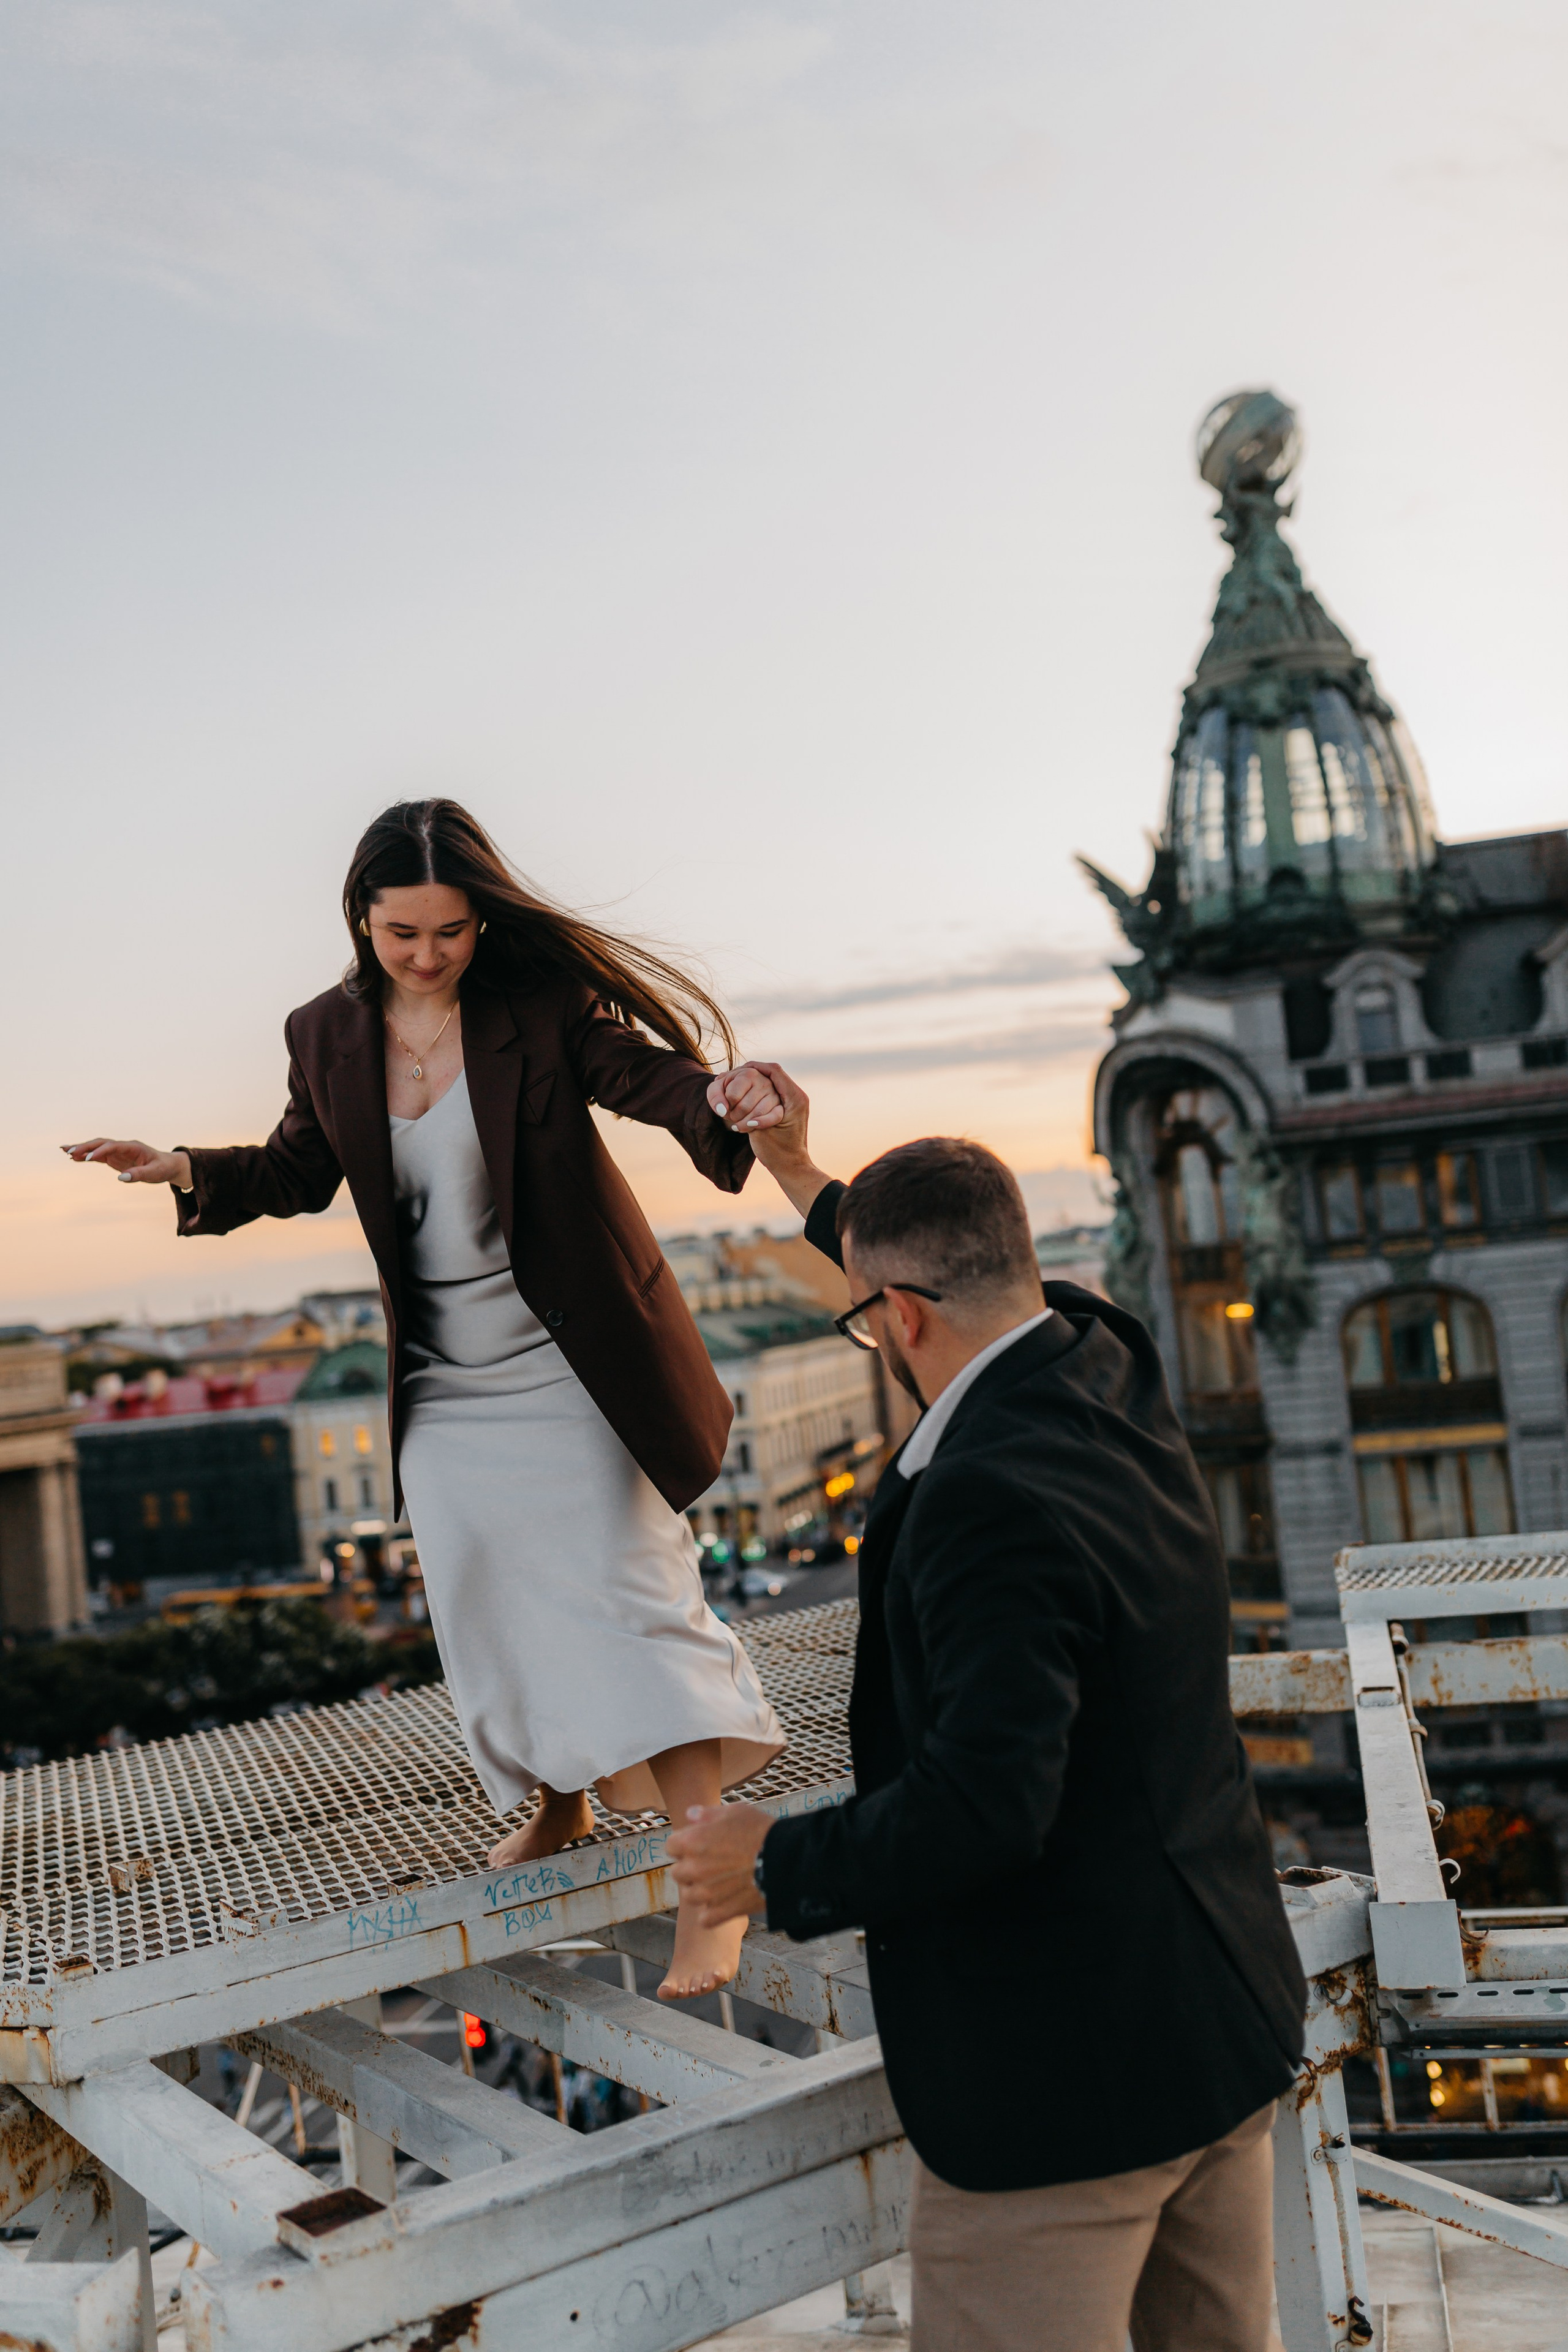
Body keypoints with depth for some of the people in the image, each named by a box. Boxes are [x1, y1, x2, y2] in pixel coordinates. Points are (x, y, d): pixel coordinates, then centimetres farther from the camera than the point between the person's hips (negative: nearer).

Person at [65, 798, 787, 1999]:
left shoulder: (542, 1006, -13)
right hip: (446, 1383, 5)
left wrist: (723, 1098, -39)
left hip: (570, 1365, -5)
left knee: (625, 1593, -8)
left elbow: (648, 1073, -16)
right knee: (489, 1611, 11)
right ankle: (559, 1805, 35)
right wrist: (191, 1171, -4)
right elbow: (303, 1168, 13)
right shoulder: (327, 1036, 0)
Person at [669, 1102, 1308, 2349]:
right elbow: (988, 1299, 21)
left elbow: (985, 1802, -34)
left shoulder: (989, 1498, -28)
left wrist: (780, 1867, -17)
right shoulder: (1109, 1375, 0)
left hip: (1068, 2071, -9)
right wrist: (799, 1171, 32)